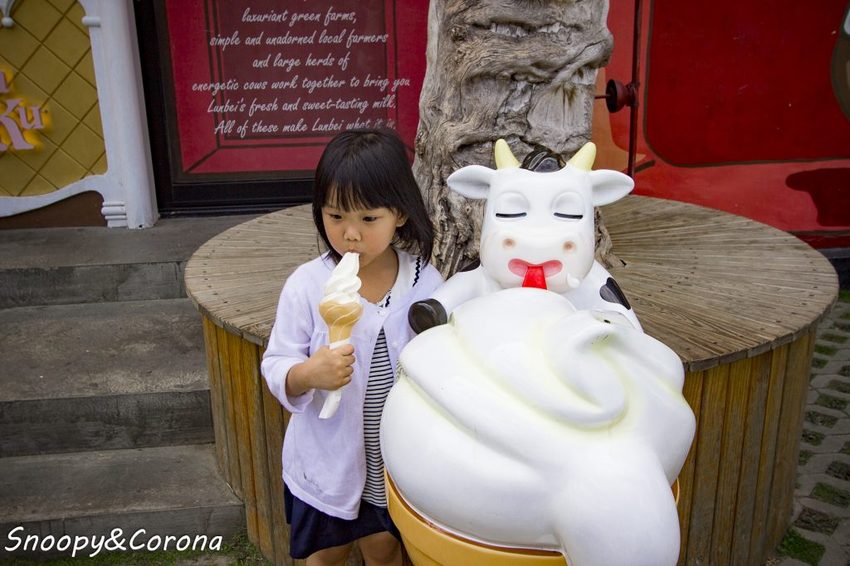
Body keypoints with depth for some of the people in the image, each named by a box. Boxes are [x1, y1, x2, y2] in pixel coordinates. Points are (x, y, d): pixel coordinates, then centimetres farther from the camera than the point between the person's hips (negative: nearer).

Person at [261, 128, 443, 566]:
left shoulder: (425, 283, -11)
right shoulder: (306, 285, -16)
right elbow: (276, 367, -12)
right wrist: (307, 374, -34)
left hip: (397, 460, 1)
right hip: (327, 461, -1)